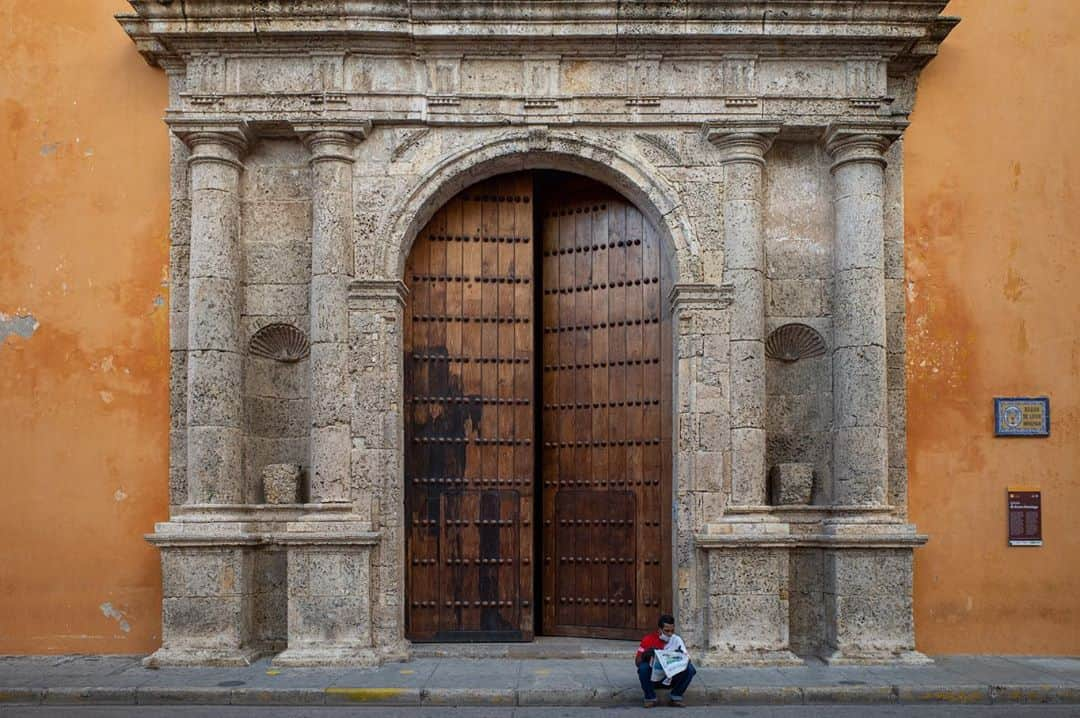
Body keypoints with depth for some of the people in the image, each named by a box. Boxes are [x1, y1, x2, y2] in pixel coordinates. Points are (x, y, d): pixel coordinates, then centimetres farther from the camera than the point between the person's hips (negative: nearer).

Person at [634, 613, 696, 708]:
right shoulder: (648, 640, -10)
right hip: (653, 679, -2)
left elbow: (686, 659, -8)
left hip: (671, 678, 2)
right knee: (643, 667, -32)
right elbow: (637, 662, -10)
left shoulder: (677, 640, -4)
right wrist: (645, 655, -32)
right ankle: (650, 698, -10)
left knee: (690, 668, -21)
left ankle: (676, 697, -5)